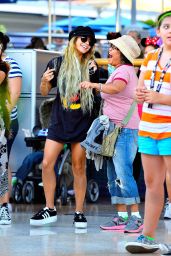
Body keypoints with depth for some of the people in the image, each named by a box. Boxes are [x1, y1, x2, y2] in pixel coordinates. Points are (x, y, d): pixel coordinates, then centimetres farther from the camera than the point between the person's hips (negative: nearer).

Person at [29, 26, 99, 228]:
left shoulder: (90, 66, 0)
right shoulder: (58, 63, 0)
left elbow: (97, 92, 5)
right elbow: (44, 92, 7)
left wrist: (94, 74, -11)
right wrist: (45, 81, -15)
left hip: (82, 123, -1)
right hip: (59, 121, 1)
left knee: (79, 167, 3)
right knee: (47, 164, -5)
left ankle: (79, 212, 10)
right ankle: (50, 210, 7)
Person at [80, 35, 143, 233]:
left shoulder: (124, 70, -11)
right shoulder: (119, 71, 22)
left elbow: (115, 88, -31)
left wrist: (94, 85, -40)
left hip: (124, 129, -11)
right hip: (114, 127, 11)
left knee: (123, 173, -15)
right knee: (114, 175, 9)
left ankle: (136, 217, -15)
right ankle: (121, 217, 11)